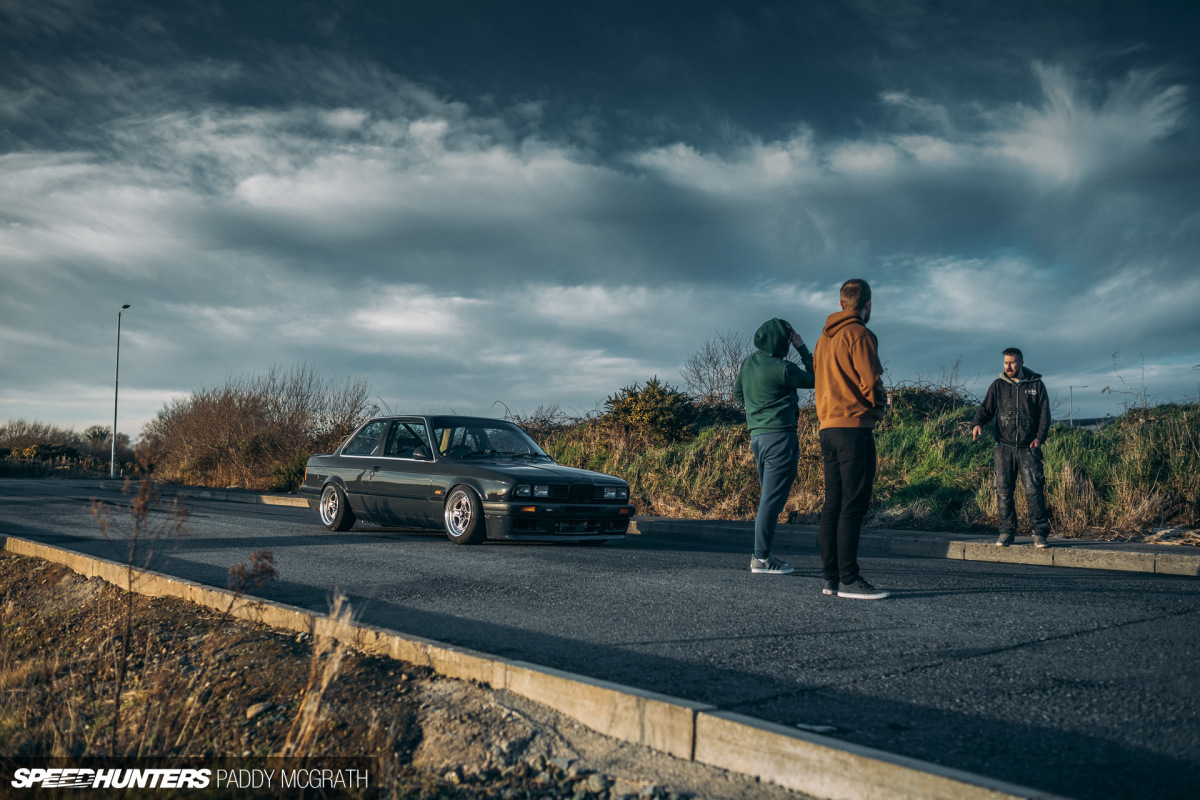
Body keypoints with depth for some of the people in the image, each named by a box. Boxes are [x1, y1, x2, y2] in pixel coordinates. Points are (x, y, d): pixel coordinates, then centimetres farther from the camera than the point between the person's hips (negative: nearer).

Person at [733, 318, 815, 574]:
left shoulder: (748, 363, 8)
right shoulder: (782, 368, -15)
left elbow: (738, 392, 23)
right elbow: (813, 378, 1)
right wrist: (802, 348, 5)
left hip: (757, 436, 9)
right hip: (780, 437, -8)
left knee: (770, 497, 15)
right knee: (772, 498, -6)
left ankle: (762, 554, 16)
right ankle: (761, 557, -6)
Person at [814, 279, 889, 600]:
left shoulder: (824, 338, 18)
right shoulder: (859, 335, -7)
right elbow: (870, 383, -13)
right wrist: (879, 405, 6)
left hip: (827, 426, 8)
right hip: (854, 427, -8)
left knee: (833, 503, 9)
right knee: (853, 504, -8)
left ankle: (831, 576, 10)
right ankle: (848, 579, -10)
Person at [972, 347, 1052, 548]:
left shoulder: (1036, 384, 7)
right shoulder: (997, 385, 10)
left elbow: (1044, 413, 6)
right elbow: (986, 408, 8)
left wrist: (1040, 437, -8)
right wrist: (977, 424, -13)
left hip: (1028, 447, -1)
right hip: (1004, 447, 2)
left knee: (1034, 489, -7)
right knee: (1003, 490, 0)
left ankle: (1040, 533, 0)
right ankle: (1006, 532, 8)